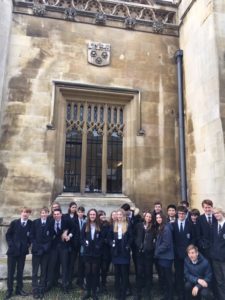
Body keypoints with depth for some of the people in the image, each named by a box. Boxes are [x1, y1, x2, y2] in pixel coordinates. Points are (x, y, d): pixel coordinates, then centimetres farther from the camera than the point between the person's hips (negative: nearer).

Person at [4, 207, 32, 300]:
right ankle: (9, 290, 18)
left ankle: (19, 289, 23)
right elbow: (8, 235, 1)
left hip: (23, 251, 1)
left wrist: (28, 244, -6)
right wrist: (11, 244, -9)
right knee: (11, 271, 5)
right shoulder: (14, 222, -3)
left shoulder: (31, 224, -3)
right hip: (12, 250, -1)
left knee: (20, 271, 10)